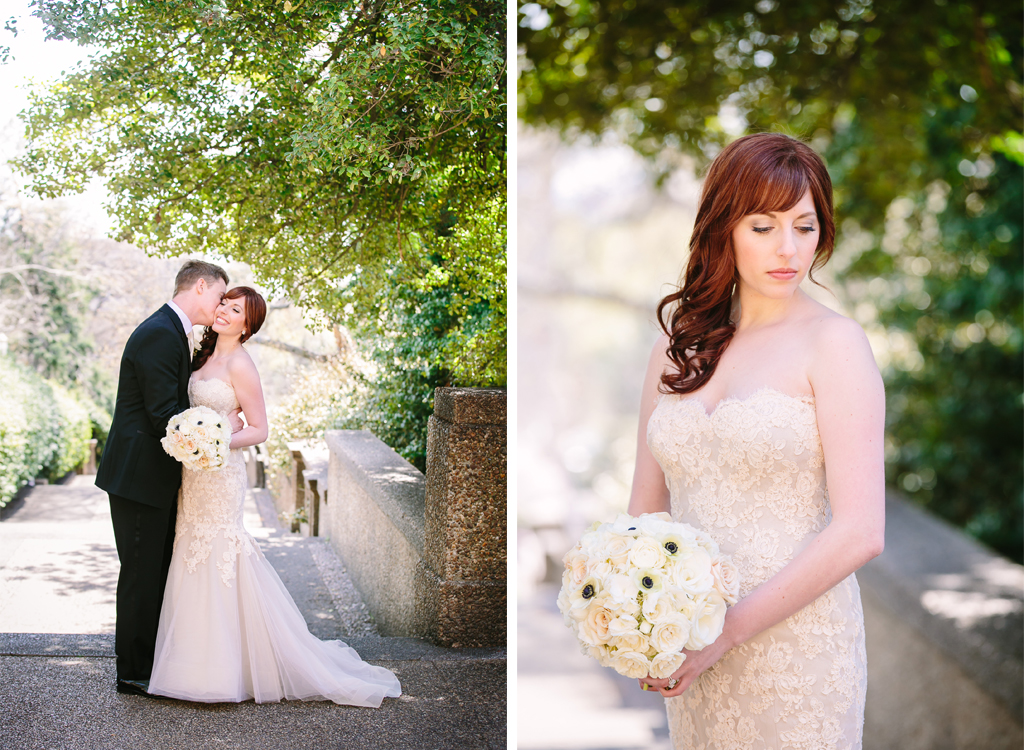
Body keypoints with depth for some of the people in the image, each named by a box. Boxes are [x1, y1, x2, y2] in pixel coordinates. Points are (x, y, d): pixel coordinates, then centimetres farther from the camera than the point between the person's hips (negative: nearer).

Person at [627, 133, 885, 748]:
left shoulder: (834, 342, -8)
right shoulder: (678, 346, 7)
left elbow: (861, 532, -15)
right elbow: (647, 505, 10)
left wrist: (728, 631, -15)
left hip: (797, 644, -4)